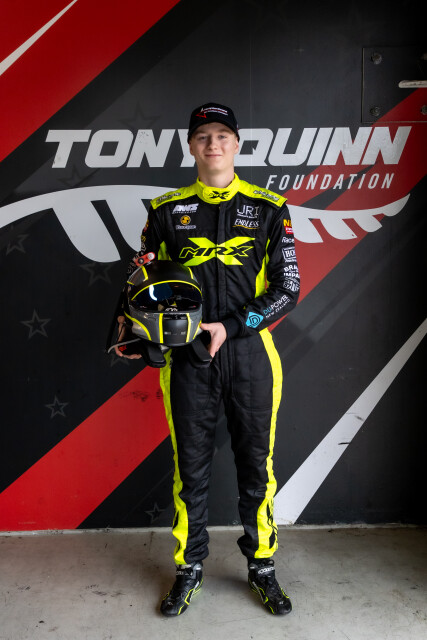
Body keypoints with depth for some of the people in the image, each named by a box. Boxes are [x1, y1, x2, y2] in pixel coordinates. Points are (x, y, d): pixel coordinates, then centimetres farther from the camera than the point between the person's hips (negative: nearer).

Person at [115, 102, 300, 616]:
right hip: (187, 358, 1)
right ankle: (189, 569, 29)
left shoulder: (268, 208, 3)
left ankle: (262, 567, 30)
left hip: (249, 353, 0)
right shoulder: (166, 211, 7)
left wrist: (229, 327, -13)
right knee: (191, 467, 10)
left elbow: (287, 288, -2)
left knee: (256, 465, 10)